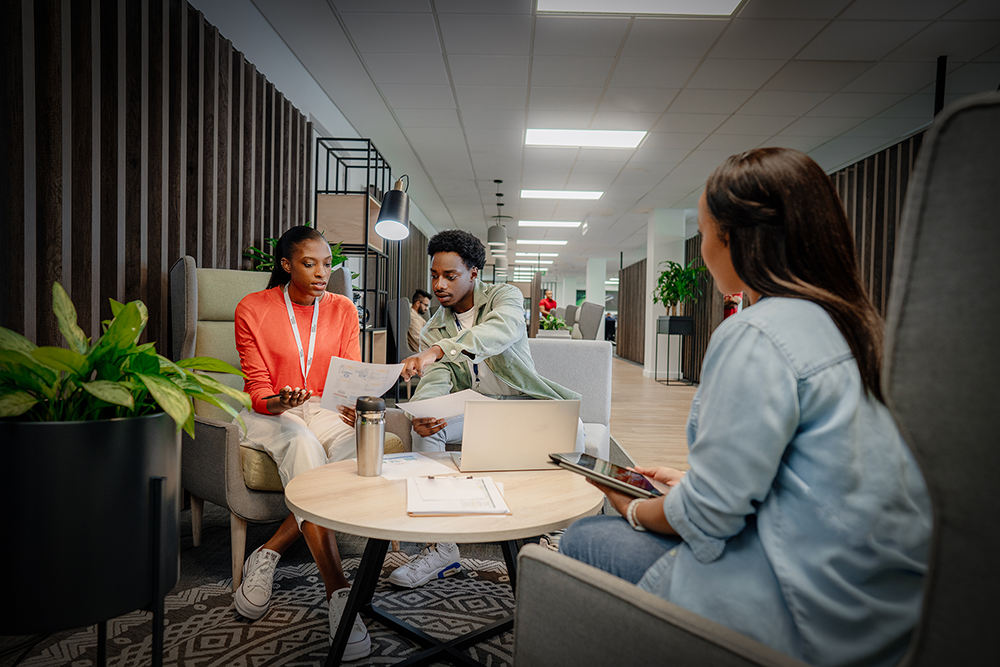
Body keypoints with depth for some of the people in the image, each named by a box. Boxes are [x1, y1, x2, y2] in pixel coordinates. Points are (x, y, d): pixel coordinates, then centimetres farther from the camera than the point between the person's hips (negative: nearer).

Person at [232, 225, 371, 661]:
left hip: (324, 409, 3)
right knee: (302, 444, -38)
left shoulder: (342, 309, 4)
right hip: (269, 412, -2)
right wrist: (276, 402, -30)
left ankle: (268, 553, -22)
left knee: (353, 442, -34)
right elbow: (258, 388, -7)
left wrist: (356, 406, -24)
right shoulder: (253, 309, -4)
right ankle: (338, 592, -41)